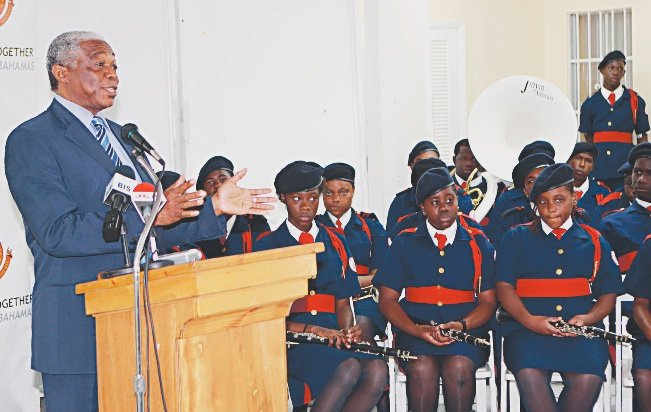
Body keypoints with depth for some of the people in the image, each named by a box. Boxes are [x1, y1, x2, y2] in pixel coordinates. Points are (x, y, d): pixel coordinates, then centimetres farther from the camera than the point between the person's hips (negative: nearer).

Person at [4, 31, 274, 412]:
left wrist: (214, 207, 5)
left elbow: (157, 228, 19)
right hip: (79, 324, -7)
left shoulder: (120, 135, 17)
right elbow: (57, 232, -20)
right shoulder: (31, 141, -7)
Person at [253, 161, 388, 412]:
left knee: (377, 370, -28)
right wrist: (311, 330, -16)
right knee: (349, 368, -34)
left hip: (333, 337, 5)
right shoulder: (266, 246, 4)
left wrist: (347, 330, -6)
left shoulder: (336, 243, 18)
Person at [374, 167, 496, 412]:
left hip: (466, 329, 0)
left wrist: (462, 325, -13)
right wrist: (417, 329, -13)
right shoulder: (404, 244, 13)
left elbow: (488, 300, 8)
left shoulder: (478, 243, 13)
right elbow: (388, 300, 6)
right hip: (414, 329, 0)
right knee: (422, 367, -32)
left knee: (459, 367, -32)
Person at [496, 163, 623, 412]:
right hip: (527, 328, -1)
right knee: (530, 375, -34)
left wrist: (586, 319, -7)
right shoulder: (516, 238, 17)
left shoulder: (594, 241, 20)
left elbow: (609, 293, 14)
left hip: (582, 330, 1)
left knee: (588, 378, -30)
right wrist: (530, 320, -12)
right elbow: (504, 286, 5)